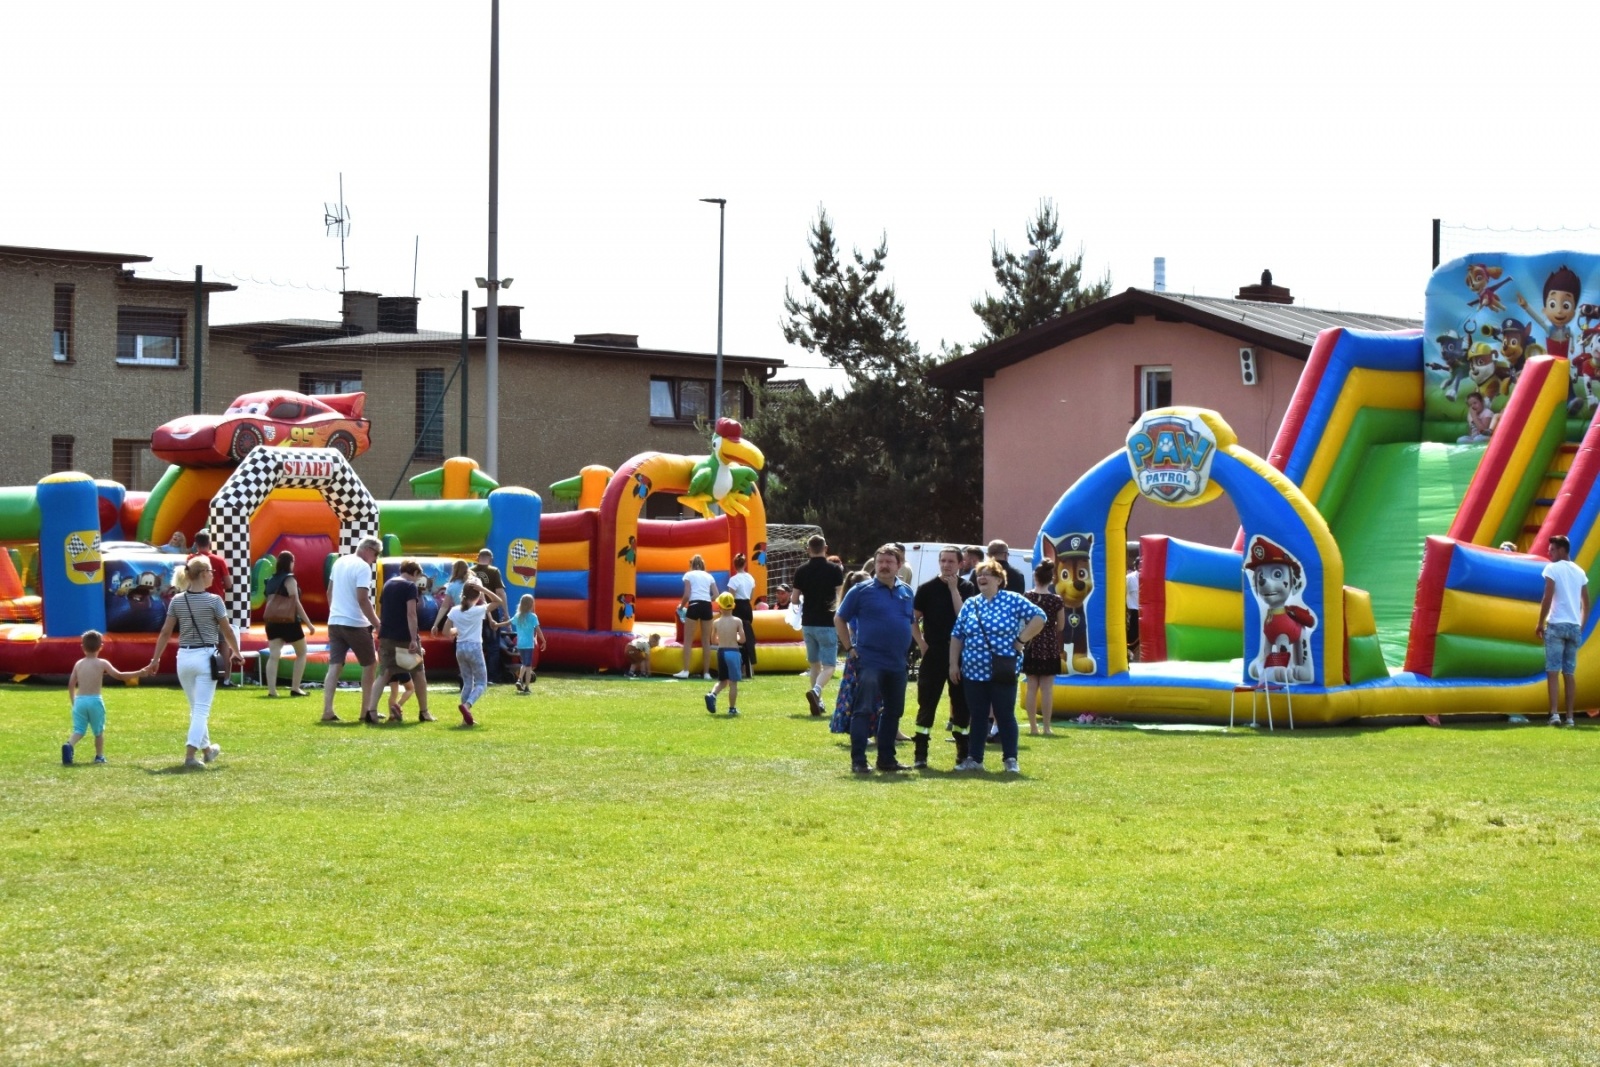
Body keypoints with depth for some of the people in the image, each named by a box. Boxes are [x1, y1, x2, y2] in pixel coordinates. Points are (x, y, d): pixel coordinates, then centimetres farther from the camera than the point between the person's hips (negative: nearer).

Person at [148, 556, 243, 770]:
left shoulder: (177, 601, 2)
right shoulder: (213, 601, -9)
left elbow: (165, 632, 4)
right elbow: (227, 631, -1)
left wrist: (155, 660, 11)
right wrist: (236, 653, 14)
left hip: (184, 658, 5)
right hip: (205, 657, -5)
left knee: (196, 708, 20)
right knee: (202, 709, -3)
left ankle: (206, 749, 34)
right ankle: (190, 754, -15)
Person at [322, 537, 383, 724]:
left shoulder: (339, 562, 11)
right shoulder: (363, 568, -13)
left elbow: (329, 593, 19)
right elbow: (362, 599, -21)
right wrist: (377, 624, -17)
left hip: (334, 622, 7)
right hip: (355, 624, -7)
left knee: (334, 666, 3)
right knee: (370, 665, 10)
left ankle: (327, 711, -7)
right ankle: (367, 711, 12)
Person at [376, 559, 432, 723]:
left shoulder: (387, 585, 13)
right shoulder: (410, 586, -8)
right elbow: (411, 614, -18)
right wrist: (414, 639, -22)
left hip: (386, 636, 5)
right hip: (405, 637, -5)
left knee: (383, 674, 4)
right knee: (418, 673, 11)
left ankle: (371, 710, -14)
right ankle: (423, 713, 20)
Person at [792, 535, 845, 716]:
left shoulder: (801, 571, 0)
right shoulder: (835, 570, -7)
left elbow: (795, 598, 4)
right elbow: (840, 597, -9)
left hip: (808, 623, 4)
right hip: (827, 623, -4)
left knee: (814, 663, 17)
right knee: (828, 665, -3)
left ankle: (817, 702, 17)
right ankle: (816, 691, -30)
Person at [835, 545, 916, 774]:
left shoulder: (907, 592, 10)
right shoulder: (862, 590, -4)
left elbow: (912, 620, 24)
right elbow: (839, 619, 1)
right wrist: (849, 647, -5)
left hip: (898, 663, 6)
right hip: (870, 661, -6)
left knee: (893, 711, 11)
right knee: (863, 710, -9)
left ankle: (886, 759, 20)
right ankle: (858, 760, -8)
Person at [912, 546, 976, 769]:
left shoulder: (967, 588, 4)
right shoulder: (927, 588, 0)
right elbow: (913, 619, 4)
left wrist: (953, 589, -12)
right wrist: (921, 643, -5)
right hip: (933, 655, -1)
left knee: (961, 704, 7)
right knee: (927, 703, -2)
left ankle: (963, 753, 15)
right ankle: (920, 755, 0)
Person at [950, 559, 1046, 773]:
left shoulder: (1013, 600, -3)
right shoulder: (970, 605, 10)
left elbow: (1039, 618, -6)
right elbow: (957, 636, 12)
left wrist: (1021, 640, -9)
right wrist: (953, 664, 7)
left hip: (1002, 673, -4)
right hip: (973, 672, 4)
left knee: (1005, 715, 1)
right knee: (978, 717, 9)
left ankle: (1011, 759, 7)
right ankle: (974, 758, 15)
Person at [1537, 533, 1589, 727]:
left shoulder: (1553, 568, -5)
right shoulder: (1579, 571, 13)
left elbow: (1547, 599, -11)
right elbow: (1586, 604, 14)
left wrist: (1540, 624, -3)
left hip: (1556, 625, -5)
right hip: (1574, 626, 5)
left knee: (1553, 671, -7)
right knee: (1570, 673, 7)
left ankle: (1554, 713, -19)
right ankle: (1570, 717, 4)